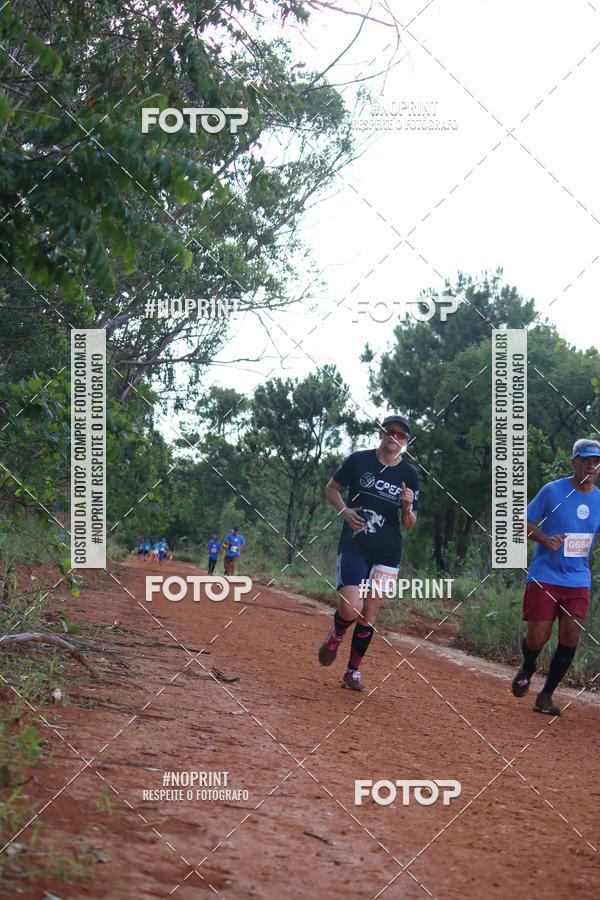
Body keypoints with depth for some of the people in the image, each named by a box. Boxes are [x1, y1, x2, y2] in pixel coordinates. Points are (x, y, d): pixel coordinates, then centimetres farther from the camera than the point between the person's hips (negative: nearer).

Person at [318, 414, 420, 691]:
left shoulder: (409, 475, 3)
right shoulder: (359, 460, -2)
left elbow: (409, 525, 7)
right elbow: (331, 488, 11)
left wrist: (407, 507, -15)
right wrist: (344, 510, -7)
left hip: (388, 552, 2)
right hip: (354, 546, -2)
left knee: (369, 614, 3)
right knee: (350, 608, -19)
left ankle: (353, 671, 19)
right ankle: (336, 636, 15)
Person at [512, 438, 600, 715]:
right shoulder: (552, 491, -6)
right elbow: (524, 521, 0)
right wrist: (545, 539, -18)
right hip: (544, 576, -3)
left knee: (570, 638, -5)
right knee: (537, 638, -6)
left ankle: (546, 695, 10)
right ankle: (527, 670, 30)